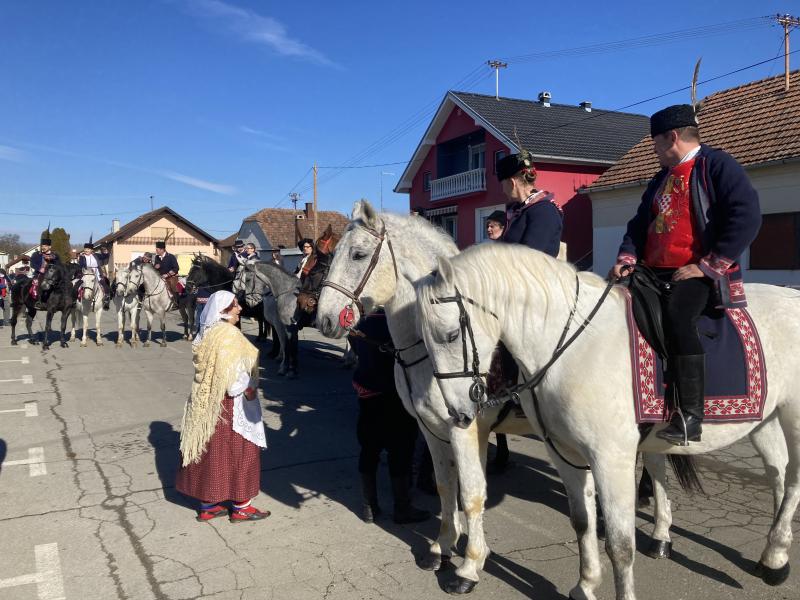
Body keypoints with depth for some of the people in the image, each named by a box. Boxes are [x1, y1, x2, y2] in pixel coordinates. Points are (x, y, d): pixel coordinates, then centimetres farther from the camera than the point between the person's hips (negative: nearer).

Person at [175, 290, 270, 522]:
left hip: (206, 404, 9)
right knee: (238, 452, 4)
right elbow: (232, 372, -26)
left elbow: (205, 370, 13)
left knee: (210, 451, 15)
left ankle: (207, 505, 25)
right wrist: (247, 389, -12)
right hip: (229, 406, -9)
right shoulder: (228, 334, -20)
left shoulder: (205, 333, 8)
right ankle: (240, 507, 15)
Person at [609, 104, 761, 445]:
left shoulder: (717, 165, -3)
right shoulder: (661, 179, 21)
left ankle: (690, 417, -28)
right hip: (655, 272, 8)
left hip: (697, 274, -8)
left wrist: (707, 266, -19)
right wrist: (627, 258, 1)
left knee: (677, 315, -32)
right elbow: (640, 223, 21)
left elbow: (747, 218, -14)